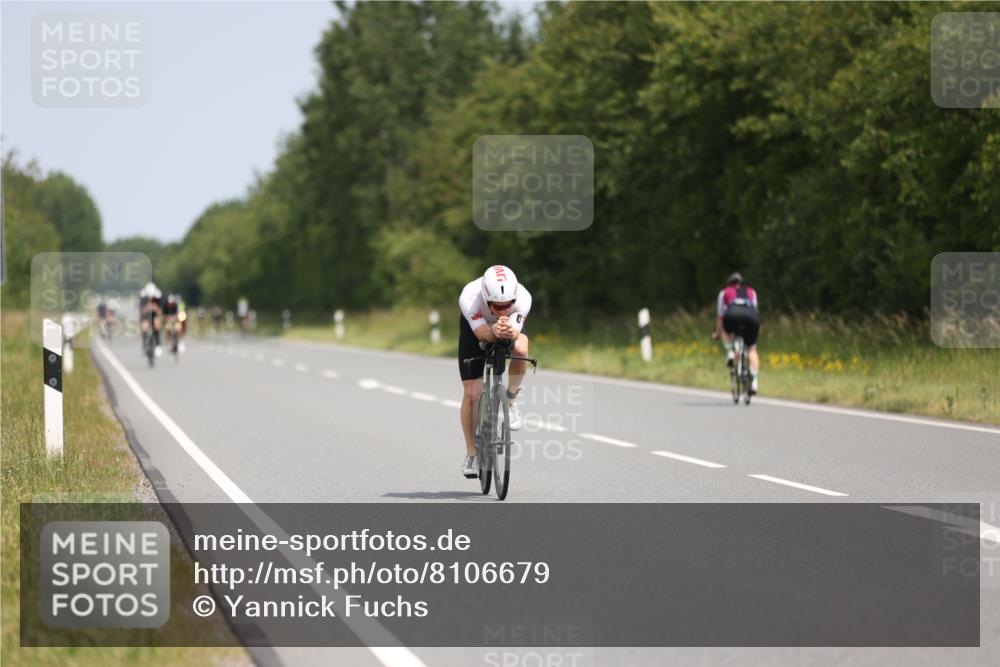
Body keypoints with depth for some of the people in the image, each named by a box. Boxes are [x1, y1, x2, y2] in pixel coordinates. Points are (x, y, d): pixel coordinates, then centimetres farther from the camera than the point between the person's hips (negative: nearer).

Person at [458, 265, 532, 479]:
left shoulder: (522, 298, -38)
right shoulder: (469, 298, -41)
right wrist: (495, 331, -67)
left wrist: (509, 332, -67)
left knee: (520, 349, -36)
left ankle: (511, 400, -8)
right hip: (475, 326, 0)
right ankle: (471, 454, 10)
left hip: (512, 325, 0)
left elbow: (515, 333, -44)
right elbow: (481, 332, -45)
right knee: (471, 393, -7)